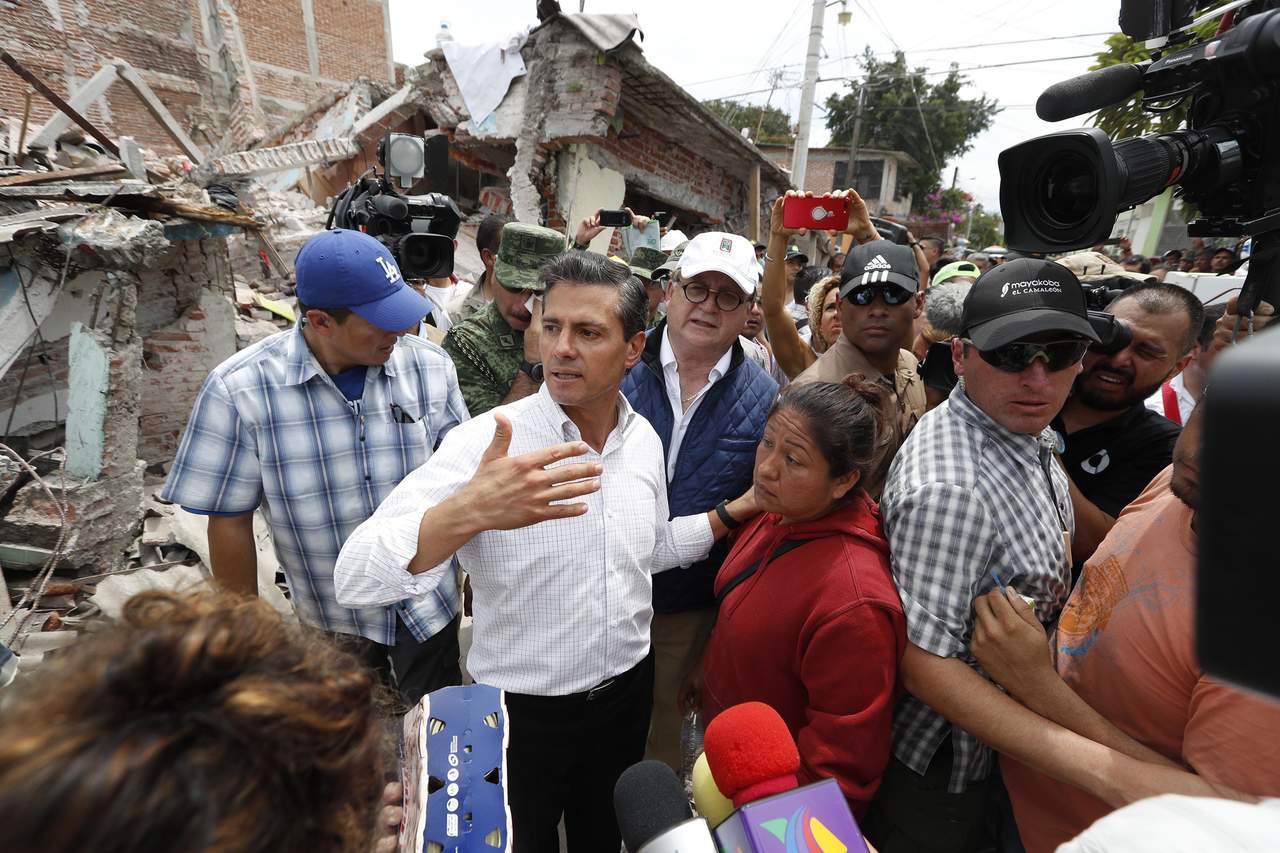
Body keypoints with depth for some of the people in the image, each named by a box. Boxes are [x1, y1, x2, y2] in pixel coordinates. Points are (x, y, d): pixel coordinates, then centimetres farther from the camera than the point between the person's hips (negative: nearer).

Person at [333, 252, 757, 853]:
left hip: (627, 693, 4)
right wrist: (468, 512, -49)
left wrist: (737, 511, 1)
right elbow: (357, 579, -32)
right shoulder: (485, 443, -24)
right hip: (522, 713, -4)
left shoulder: (643, 438, -6)